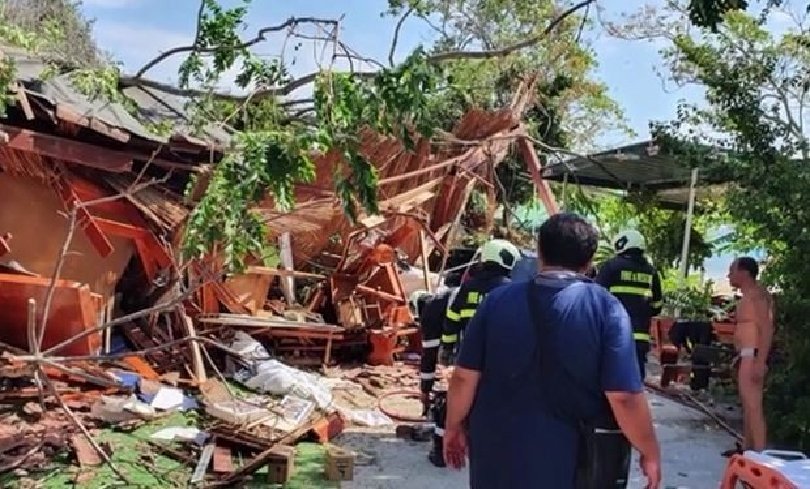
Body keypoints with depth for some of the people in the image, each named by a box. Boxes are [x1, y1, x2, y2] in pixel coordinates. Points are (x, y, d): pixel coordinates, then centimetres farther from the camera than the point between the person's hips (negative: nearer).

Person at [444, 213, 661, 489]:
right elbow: (624, 398, -16)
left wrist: (454, 426, 14)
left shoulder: (498, 300, -4)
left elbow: (464, 377, -2)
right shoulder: (605, 308, -11)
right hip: (569, 462, -2)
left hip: (499, 456, 2)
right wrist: (650, 453, -1)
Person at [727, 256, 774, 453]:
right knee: (747, 405, 16)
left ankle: (760, 454, -13)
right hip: (745, 356, 11)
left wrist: (760, 361, -25)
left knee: (753, 406, -13)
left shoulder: (757, 293, -12)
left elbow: (767, 329, -20)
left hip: (753, 355, -11)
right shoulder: (748, 296, 17)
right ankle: (747, 448, 25)